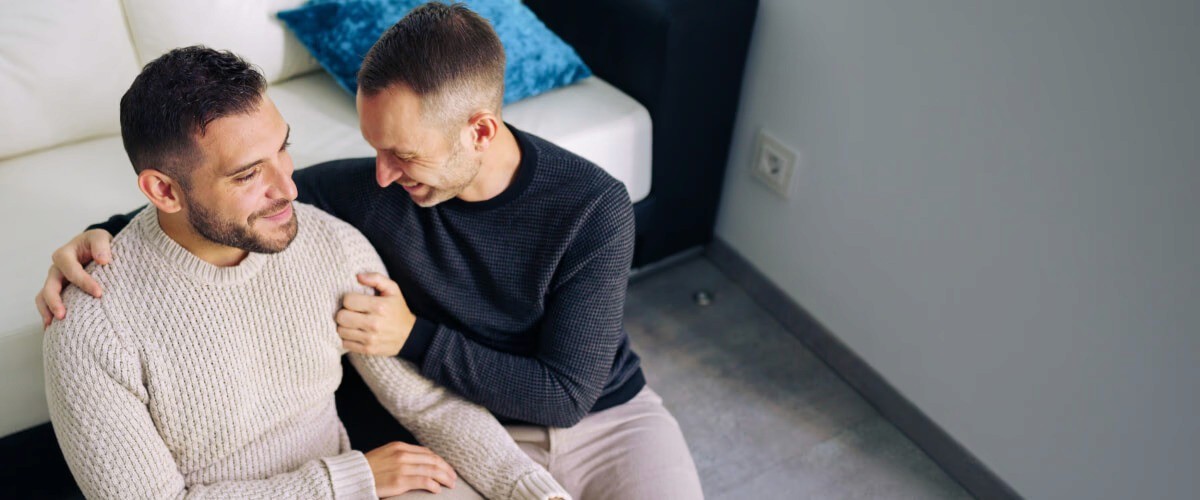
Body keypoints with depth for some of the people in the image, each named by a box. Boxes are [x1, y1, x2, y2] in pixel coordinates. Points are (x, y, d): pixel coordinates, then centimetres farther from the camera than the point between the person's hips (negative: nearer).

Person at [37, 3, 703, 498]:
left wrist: (415, 338, -25)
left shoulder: (593, 207, -22)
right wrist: (103, 235, -19)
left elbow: (567, 393, -21)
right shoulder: (368, 191, -17)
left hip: (604, 414, 0)